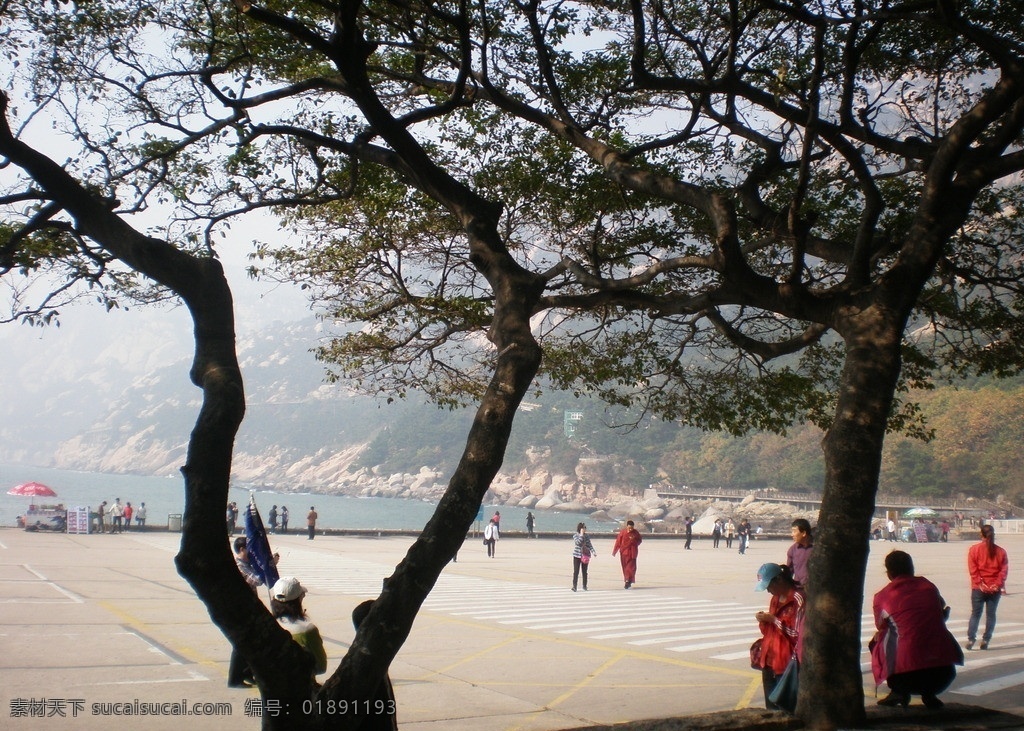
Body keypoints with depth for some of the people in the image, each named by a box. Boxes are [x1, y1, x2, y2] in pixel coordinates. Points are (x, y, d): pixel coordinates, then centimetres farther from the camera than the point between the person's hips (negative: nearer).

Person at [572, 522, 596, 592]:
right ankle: (574, 586, -3)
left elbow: (589, 545, 3)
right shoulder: (575, 536, -4)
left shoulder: (587, 536, 4)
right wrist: (581, 534, -20)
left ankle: (584, 586, 17)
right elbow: (578, 542, -22)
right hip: (577, 556, -3)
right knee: (576, 571, -5)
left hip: (585, 556, 3)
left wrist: (593, 552, -10)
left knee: (584, 572, 8)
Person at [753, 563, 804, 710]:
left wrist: (773, 620, -17)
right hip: (769, 661, 8)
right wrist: (764, 621, 0)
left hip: (785, 663, -8)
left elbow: (798, 634, -17)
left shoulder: (797, 599, -12)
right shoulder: (775, 598, 15)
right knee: (771, 705, 11)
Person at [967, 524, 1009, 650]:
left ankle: (971, 639, -1)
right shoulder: (1001, 551, 2)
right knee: (991, 615, 9)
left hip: (978, 588, -1)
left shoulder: (974, 549, -3)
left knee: (975, 614, 6)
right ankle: (985, 641, 8)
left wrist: (980, 583, -10)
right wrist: (998, 584, -7)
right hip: (995, 589, 1)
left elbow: (973, 570, -9)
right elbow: (1004, 570, -4)